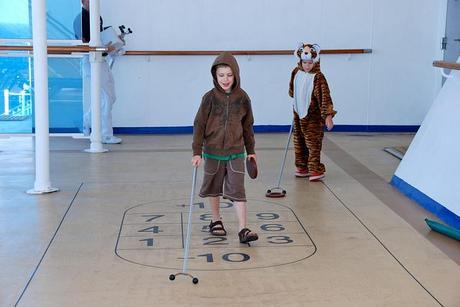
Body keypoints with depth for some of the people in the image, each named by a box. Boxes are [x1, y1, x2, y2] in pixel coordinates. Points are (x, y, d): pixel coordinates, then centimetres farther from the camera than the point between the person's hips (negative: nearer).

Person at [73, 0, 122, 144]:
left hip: (102, 60, 9)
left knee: (110, 97, 12)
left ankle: (86, 124, 23)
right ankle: (106, 136, 1)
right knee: (105, 99, -7)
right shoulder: (81, 19, -12)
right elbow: (83, 44, -18)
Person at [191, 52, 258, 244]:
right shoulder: (210, 98, -9)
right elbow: (199, 125, -6)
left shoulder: (242, 98, -3)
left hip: (236, 152, 0)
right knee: (214, 188, 15)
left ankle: (243, 229, -5)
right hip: (213, 151, 0)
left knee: (237, 190, -5)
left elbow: (248, 126, 6)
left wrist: (251, 150, 9)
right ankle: (216, 221, 33)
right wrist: (197, 152, -9)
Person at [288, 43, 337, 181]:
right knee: (299, 143, 13)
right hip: (298, 114, 7)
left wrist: (328, 116, -26)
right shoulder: (296, 73, 1)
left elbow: (325, 97, -21)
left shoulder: (318, 78, -18)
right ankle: (302, 167, 23)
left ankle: (316, 170, 1)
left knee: (313, 144, -6)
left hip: (313, 117, -6)